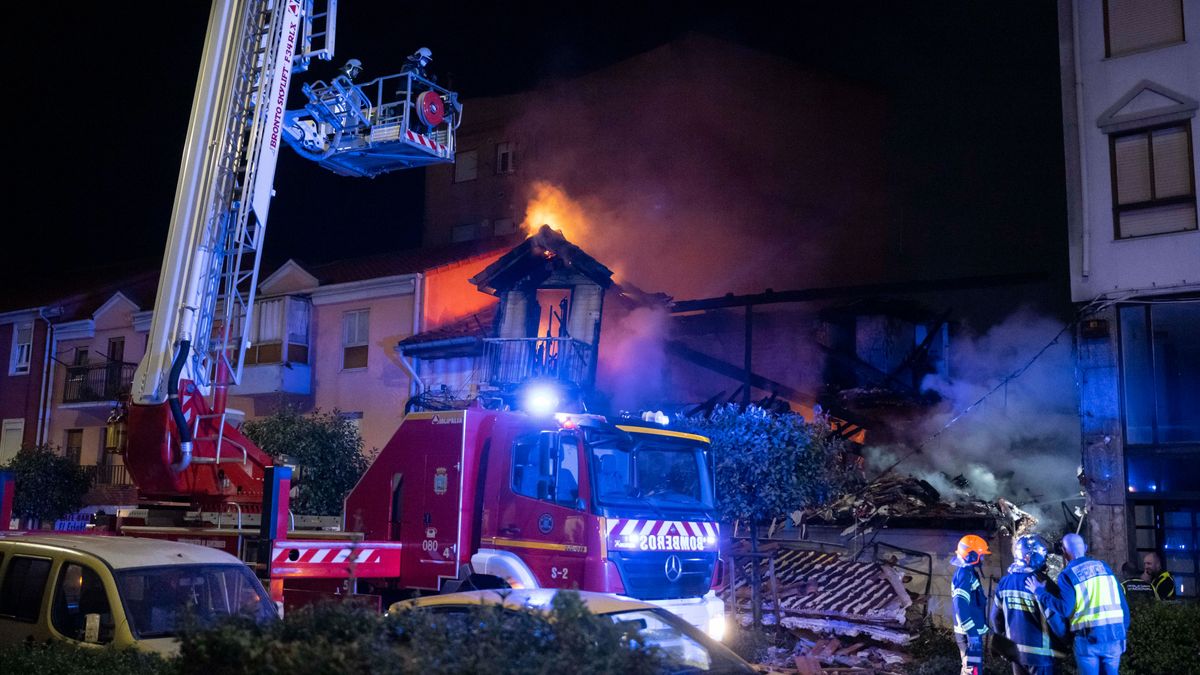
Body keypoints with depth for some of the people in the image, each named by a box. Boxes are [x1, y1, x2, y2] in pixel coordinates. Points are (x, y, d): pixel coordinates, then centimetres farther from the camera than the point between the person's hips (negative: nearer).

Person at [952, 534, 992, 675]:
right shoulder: (965, 574, -18)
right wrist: (972, 632, -26)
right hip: (970, 633, -10)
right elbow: (961, 606, -26)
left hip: (971, 631, 10)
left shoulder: (967, 572, 15)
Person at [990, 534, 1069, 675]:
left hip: (1016, 650, 6)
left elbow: (995, 616, 10)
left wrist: (1002, 639, 24)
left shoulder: (1005, 582, 3)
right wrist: (1065, 634, 1)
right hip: (1040, 652, -6)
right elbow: (1056, 619, -19)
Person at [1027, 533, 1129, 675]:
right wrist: (1124, 630, 18)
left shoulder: (1068, 574, -4)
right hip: (1114, 635, 4)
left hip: (1088, 638, -4)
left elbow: (1064, 608, -13)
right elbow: (1122, 602, 10)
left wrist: (1040, 592, -3)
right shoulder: (1103, 566, 10)